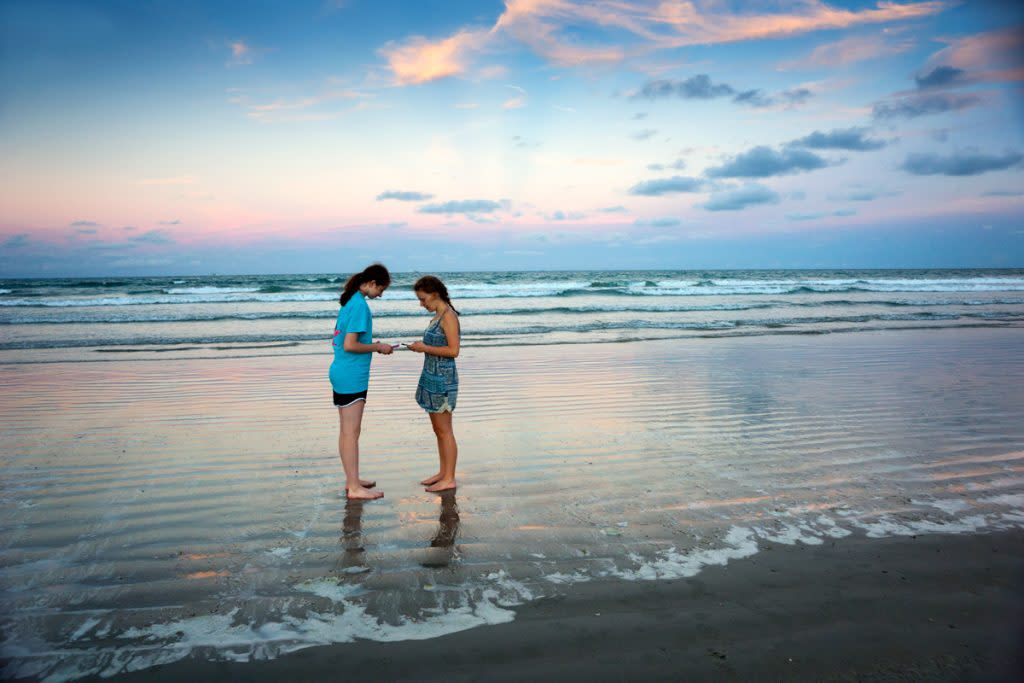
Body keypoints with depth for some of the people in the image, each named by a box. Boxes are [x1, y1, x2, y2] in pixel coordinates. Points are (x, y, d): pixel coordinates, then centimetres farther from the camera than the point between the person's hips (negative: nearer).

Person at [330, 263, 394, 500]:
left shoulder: (349, 301, 12)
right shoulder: (360, 305, -17)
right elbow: (350, 345, -22)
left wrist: (373, 345, 11)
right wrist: (377, 347, -10)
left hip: (341, 373, 10)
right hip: (352, 377, -10)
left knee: (347, 431, 15)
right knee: (351, 432, -4)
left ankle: (351, 480, 25)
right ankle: (354, 488, 2)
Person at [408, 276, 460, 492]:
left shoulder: (448, 316, -14)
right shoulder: (437, 316, 14)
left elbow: (453, 350, -20)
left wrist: (425, 348, -15)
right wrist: (422, 346, 8)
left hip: (443, 379, -10)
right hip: (432, 377, 10)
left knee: (444, 430, -3)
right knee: (438, 429, 15)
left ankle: (449, 479, 5)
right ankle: (443, 472, 25)